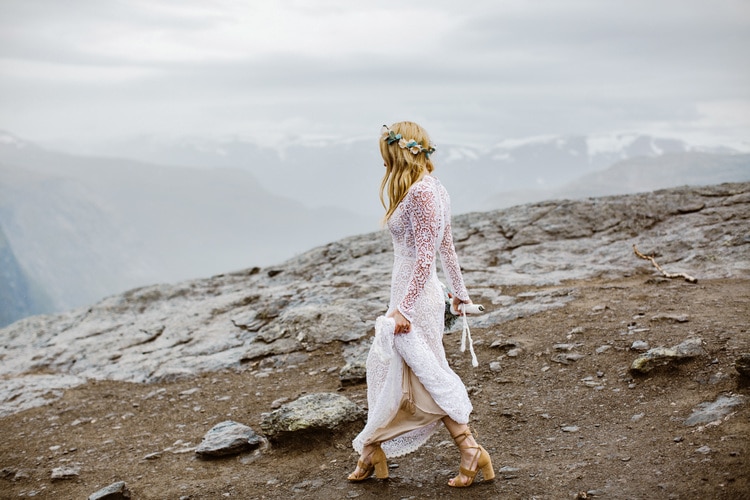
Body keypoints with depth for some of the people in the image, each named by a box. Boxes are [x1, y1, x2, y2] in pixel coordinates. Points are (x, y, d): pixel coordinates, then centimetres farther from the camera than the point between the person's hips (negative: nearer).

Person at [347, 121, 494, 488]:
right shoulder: (433, 189, 10)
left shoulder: (420, 193, -20)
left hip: (415, 296, -10)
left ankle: (471, 453, 10)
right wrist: (459, 290, 27)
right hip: (411, 293, 10)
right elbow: (446, 246, 19)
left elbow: (425, 257, -24)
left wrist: (403, 308, -24)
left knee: (426, 379, 0)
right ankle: (372, 454, 22)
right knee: (383, 369, 15)